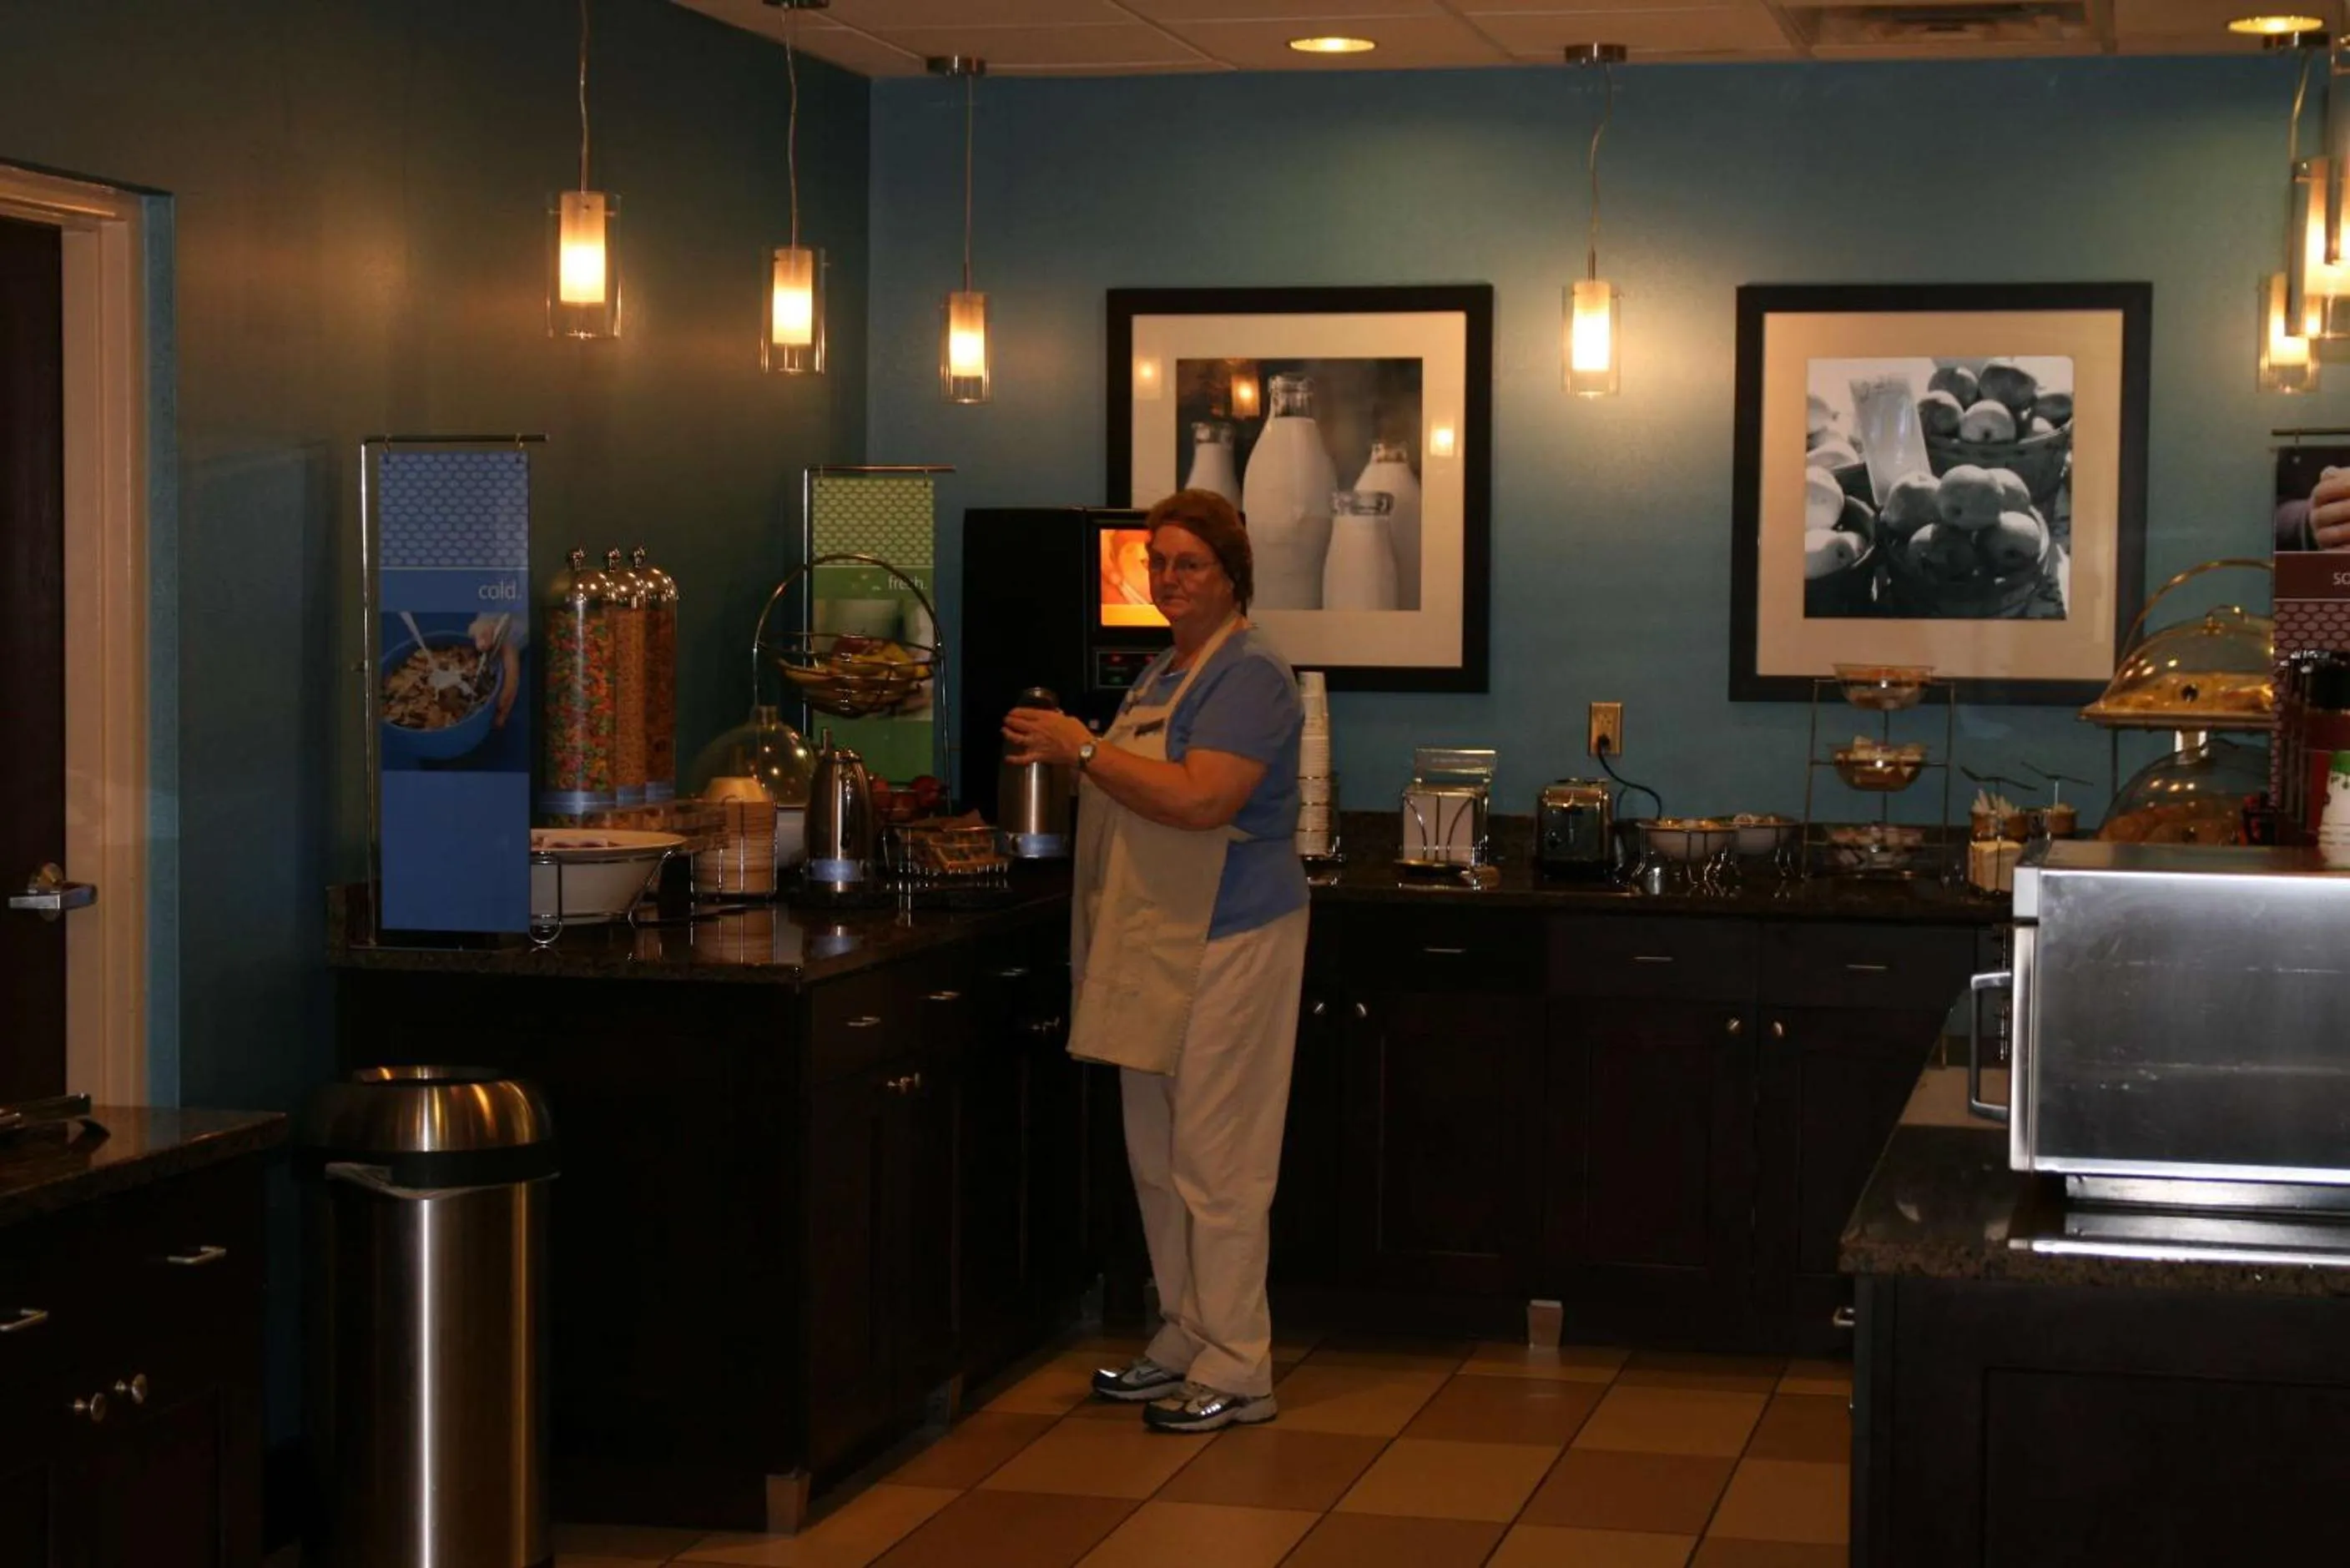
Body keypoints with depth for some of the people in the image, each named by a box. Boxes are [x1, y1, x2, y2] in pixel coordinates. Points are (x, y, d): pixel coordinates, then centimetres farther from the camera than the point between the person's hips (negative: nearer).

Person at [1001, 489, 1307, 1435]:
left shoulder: (1248, 676, -13)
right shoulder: (1163, 673, 17)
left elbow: (1201, 799, -25)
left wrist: (1083, 750, -19)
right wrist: (1068, 754, 12)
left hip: (1229, 943, -10)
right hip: (1159, 941, 10)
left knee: (1217, 1162, -5)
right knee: (1158, 1159, 15)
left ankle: (1235, 1372, 2)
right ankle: (1185, 1341, 26)